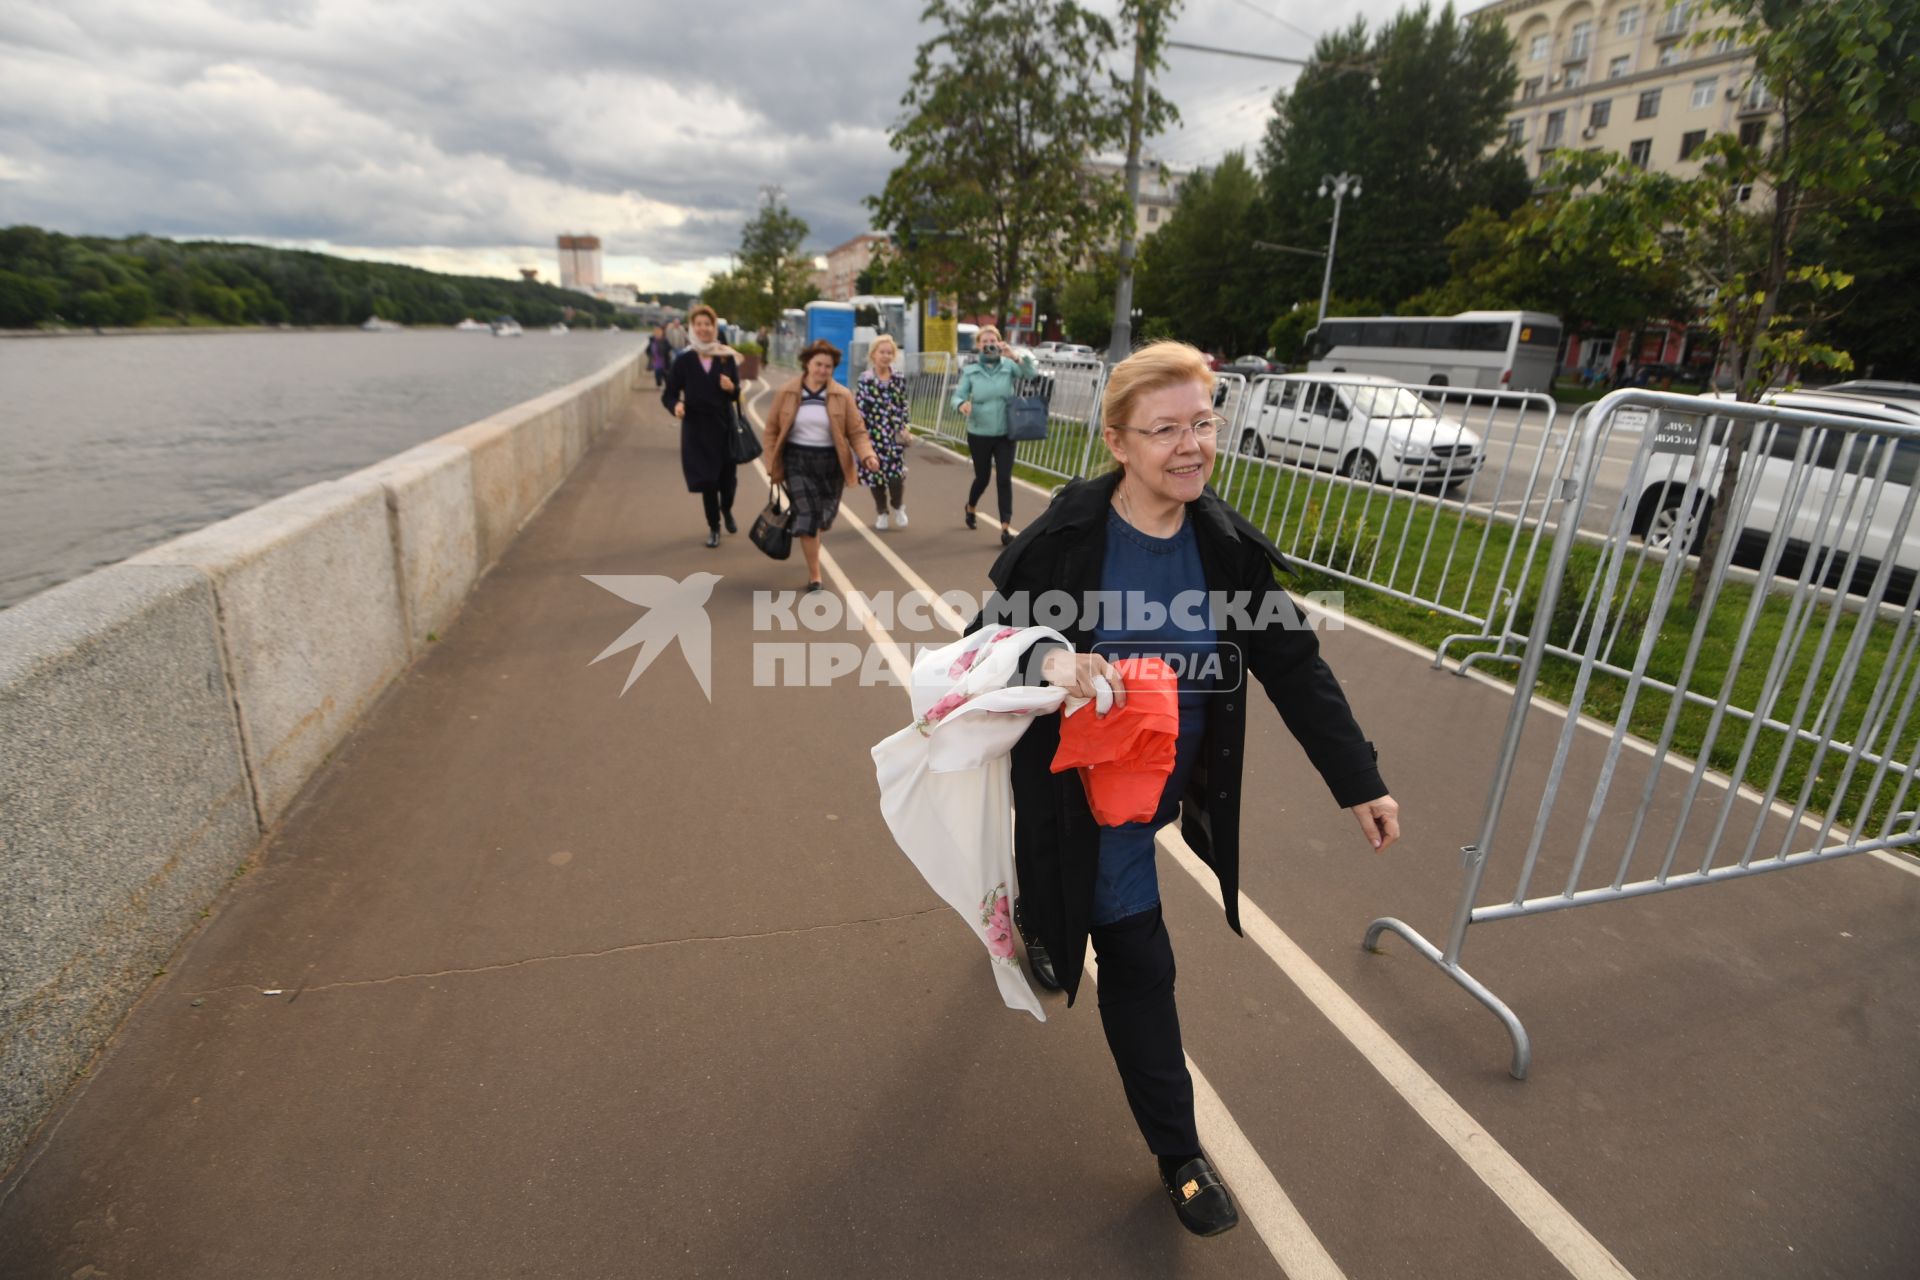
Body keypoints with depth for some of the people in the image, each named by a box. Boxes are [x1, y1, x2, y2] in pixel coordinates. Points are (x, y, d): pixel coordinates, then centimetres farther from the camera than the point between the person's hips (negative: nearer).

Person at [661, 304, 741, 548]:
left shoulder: (728, 357, 1)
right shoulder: (683, 360, -3)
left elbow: (737, 395, 4)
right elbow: (669, 394, -1)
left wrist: (731, 388, -19)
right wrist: (676, 405, -22)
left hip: (724, 425, 1)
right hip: (697, 428, -1)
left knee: (727, 475, 6)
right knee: (706, 478, 1)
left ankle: (727, 511, 40)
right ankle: (713, 527, 20)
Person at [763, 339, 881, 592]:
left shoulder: (842, 396, -2)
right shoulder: (786, 393, -2)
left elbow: (857, 431, -4)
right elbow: (772, 430, 3)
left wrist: (867, 455, -22)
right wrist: (773, 466, -2)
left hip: (830, 462, 2)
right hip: (798, 461, -1)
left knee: (823, 517, 14)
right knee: (806, 516, -10)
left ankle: (812, 548, 48)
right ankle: (814, 574, 0)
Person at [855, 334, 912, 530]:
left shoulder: (899, 380, 5)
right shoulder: (864, 380, -2)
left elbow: (903, 406, 11)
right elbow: (859, 408, -3)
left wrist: (903, 428, 2)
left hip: (894, 435, 1)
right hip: (874, 435, -1)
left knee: (896, 475, -11)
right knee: (876, 476, 5)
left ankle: (898, 507, 17)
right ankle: (882, 513, 25)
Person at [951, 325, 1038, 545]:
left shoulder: (1009, 366, -3)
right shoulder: (970, 371, -3)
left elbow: (1033, 372, -18)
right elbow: (957, 396, -8)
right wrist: (962, 404, -31)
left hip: (1005, 434, 0)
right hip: (979, 435, 0)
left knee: (1004, 479, -6)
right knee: (982, 477, 13)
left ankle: (1005, 528, -3)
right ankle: (970, 508, 45)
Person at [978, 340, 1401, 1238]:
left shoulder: (1228, 546, -10)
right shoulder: (1063, 541, -23)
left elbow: (1293, 664, -4)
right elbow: (986, 639, -14)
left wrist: (1358, 781, -6)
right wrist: (1048, 661, -37)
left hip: (1169, 785, 5)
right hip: (1084, 790, -5)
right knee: (1138, 962, 3)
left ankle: (1042, 925, 68)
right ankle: (1178, 1154, 26)